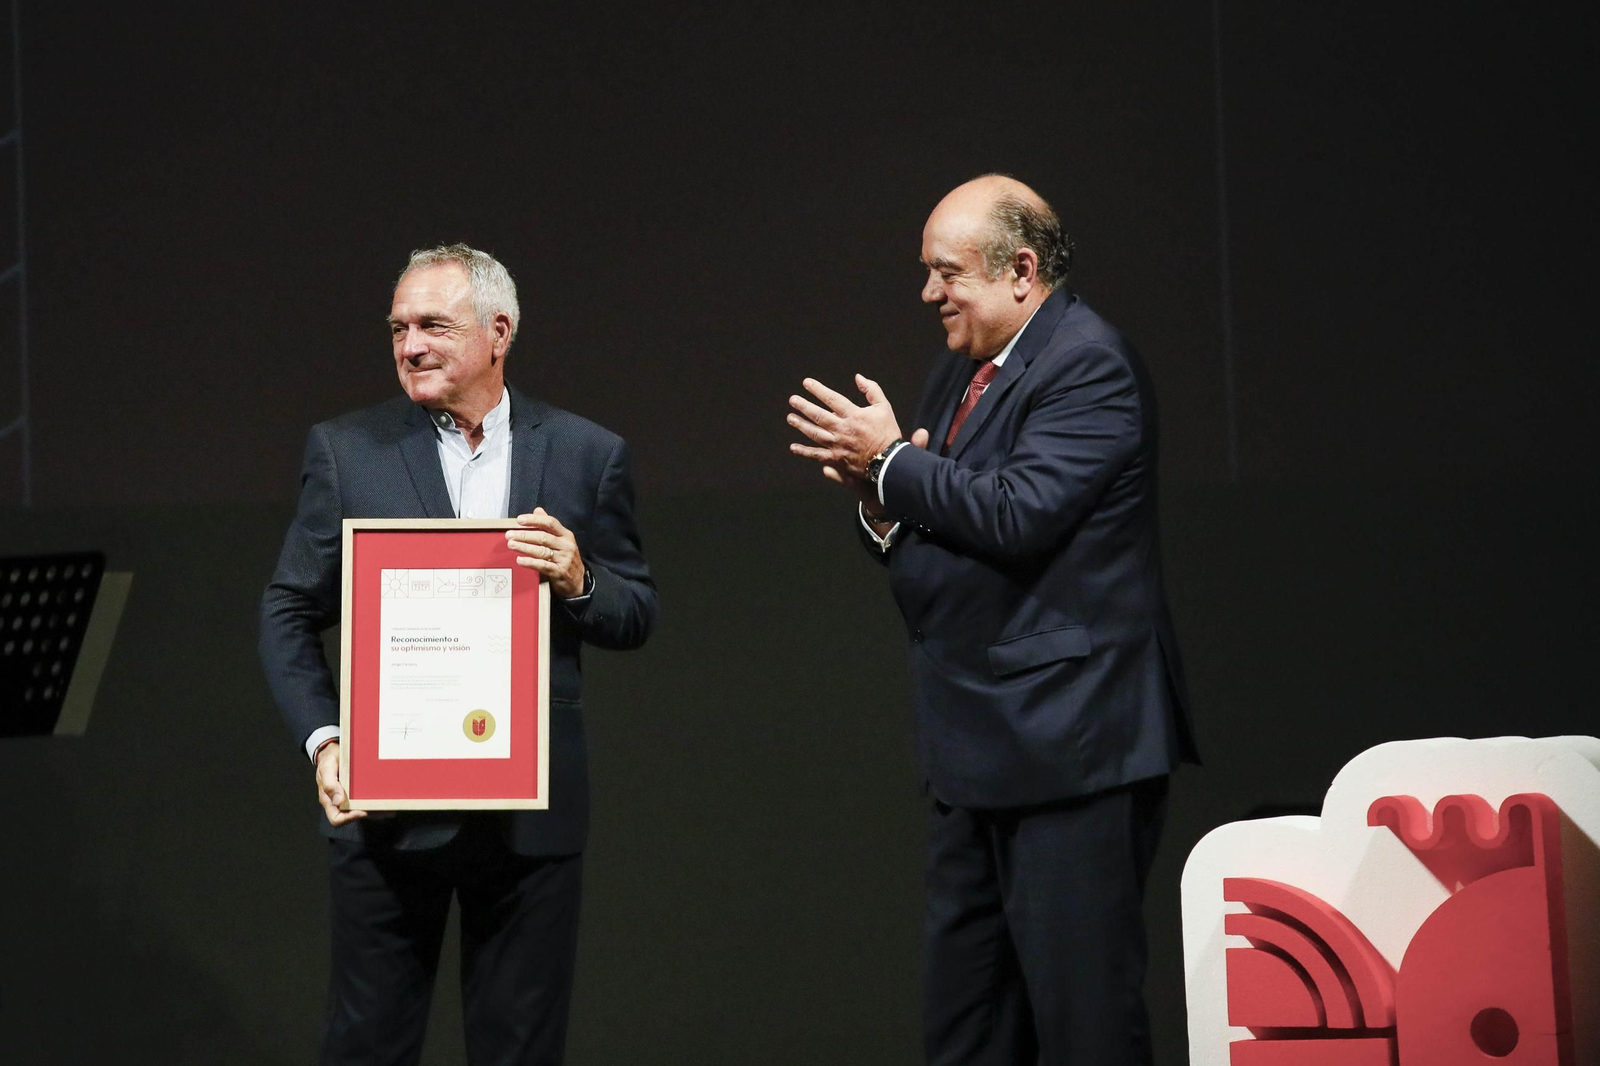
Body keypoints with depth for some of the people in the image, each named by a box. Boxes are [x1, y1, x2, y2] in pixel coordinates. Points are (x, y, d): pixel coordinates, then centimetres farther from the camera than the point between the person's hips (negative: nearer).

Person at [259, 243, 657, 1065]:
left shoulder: (587, 456, 4)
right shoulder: (346, 451, 3)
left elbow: (637, 617, 7)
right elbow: (288, 613, 4)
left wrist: (578, 581, -15)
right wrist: (323, 741, -10)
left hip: (531, 813, 1)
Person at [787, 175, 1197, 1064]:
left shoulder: (1089, 363, -12)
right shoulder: (962, 371, 17)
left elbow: (1017, 515, -23)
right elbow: (922, 539, 20)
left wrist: (891, 458, -13)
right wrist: (881, 500, -2)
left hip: (1069, 741, -10)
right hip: (977, 746, 10)